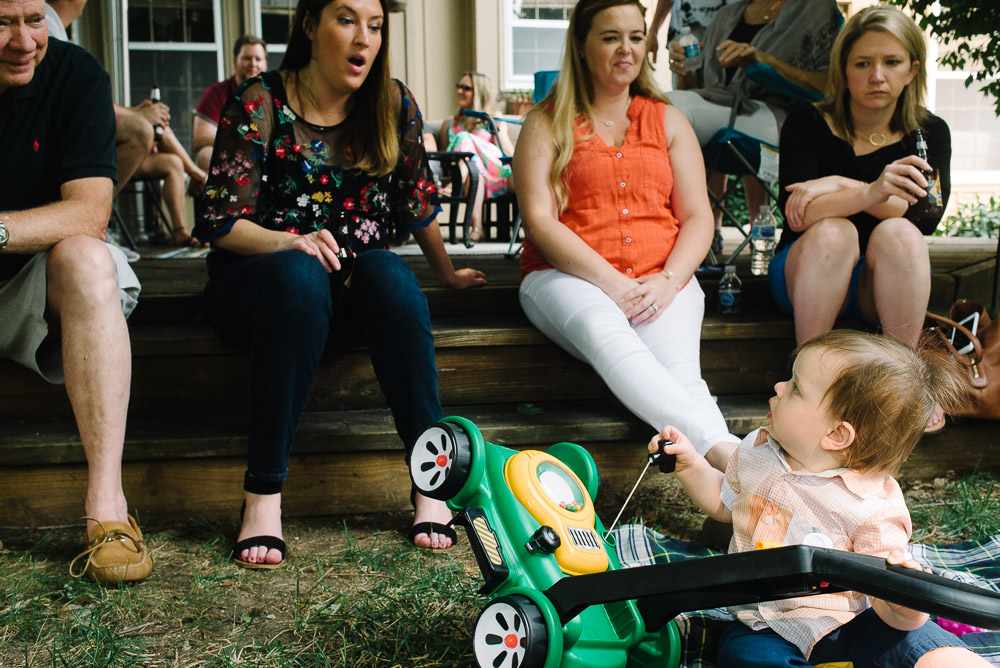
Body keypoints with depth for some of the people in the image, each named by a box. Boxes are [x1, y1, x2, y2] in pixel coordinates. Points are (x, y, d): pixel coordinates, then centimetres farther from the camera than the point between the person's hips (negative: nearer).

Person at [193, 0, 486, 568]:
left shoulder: (394, 105, 3)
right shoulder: (259, 104, -6)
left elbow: (417, 202, 15)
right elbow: (219, 222, -10)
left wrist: (448, 275, 24)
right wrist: (292, 242, -26)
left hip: (358, 279, 3)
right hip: (257, 279, -3)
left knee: (392, 276, -32)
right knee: (298, 276, -38)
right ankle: (264, 494, -35)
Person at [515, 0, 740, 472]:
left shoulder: (668, 120, 22)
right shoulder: (546, 123, 13)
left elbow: (698, 216, 13)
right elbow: (538, 221, -1)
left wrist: (668, 281, -9)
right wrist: (611, 282, -15)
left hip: (661, 280, 3)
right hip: (568, 276, -3)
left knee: (678, 367, -32)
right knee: (606, 334, -40)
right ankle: (723, 448, -58)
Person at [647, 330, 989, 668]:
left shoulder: (872, 509, -17)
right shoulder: (755, 450, -1)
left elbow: (888, 609, -15)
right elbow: (724, 503, 20)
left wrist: (906, 607, -37)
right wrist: (691, 464, 7)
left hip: (848, 624, -3)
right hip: (764, 628, 4)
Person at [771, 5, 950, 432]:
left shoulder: (929, 133, 1)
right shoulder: (807, 126, -6)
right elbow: (798, 214, -23)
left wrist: (838, 185, -24)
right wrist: (870, 194, -40)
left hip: (881, 287, 2)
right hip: (805, 278, -1)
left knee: (899, 233, -29)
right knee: (833, 231, -32)